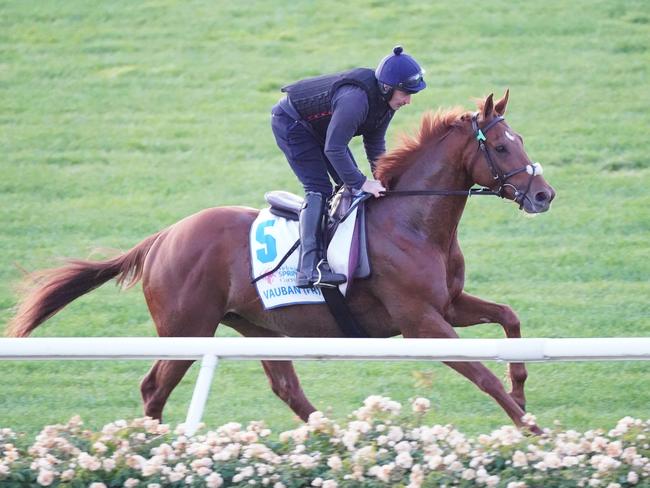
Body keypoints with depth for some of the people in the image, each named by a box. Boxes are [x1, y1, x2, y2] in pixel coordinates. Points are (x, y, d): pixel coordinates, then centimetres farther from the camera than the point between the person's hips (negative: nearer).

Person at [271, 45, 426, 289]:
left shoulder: (385, 101, -8)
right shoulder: (355, 98, -38)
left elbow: (375, 145, 4)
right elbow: (333, 149, -37)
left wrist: (382, 178, -6)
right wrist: (362, 183, -35)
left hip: (319, 128, 10)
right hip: (290, 122, -10)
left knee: (350, 184, 8)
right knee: (318, 188, -20)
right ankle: (310, 267, -27)